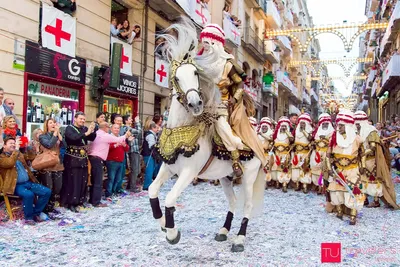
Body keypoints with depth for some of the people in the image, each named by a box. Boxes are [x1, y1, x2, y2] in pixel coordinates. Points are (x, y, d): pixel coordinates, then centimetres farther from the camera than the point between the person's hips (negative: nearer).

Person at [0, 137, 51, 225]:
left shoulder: (19, 154, 22)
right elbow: (10, 163, -23)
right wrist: (16, 149, -20)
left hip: (28, 182, 7)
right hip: (16, 185, -7)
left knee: (47, 192, -9)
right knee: (29, 194, -36)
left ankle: (36, 213, 4)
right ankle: (29, 217, -13)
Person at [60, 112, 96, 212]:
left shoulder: (85, 128, 10)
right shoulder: (69, 128, -7)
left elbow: (92, 138, 1)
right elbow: (73, 137, -26)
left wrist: (92, 131, -18)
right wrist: (86, 133, -30)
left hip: (83, 159, 6)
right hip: (72, 159, -6)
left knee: (83, 181, 9)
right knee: (71, 181, -4)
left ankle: (79, 200, 21)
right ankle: (70, 202, 2)